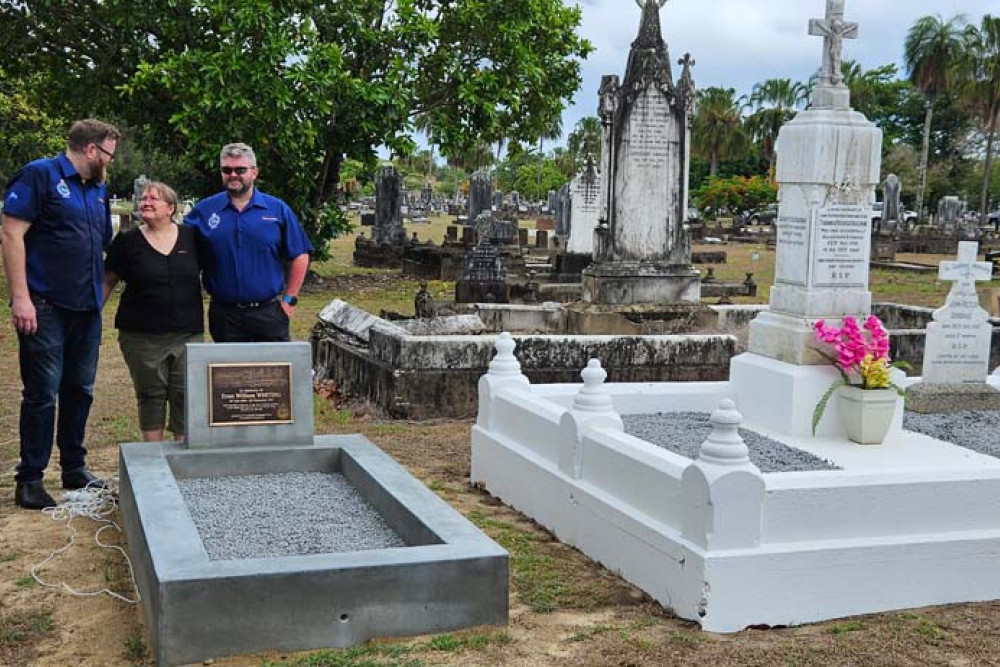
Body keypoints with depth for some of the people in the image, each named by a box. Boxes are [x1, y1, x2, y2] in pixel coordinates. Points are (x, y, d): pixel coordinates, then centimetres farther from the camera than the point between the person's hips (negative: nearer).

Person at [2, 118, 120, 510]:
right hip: (45, 308, -7)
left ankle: (74, 469, 24)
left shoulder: (99, 189, 16)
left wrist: (101, 294, 15)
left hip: (87, 309, 7)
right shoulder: (40, 175, -6)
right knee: (42, 394, -4)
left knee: (80, 391, 13)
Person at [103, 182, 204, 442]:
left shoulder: (191, 237, 6)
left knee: (187, 395, 0)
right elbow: (107, 281, 7)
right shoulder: (127, 241, 3)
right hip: (142, 336, -1)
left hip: (188, 333, 1)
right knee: (150, 396, 6)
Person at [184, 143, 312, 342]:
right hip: (224, 316, 1)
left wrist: (289, 299, 1)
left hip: (269, 312, 0)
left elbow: (299, 256, 4)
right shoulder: (203, 210, 3)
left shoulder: (278, 209, 1)